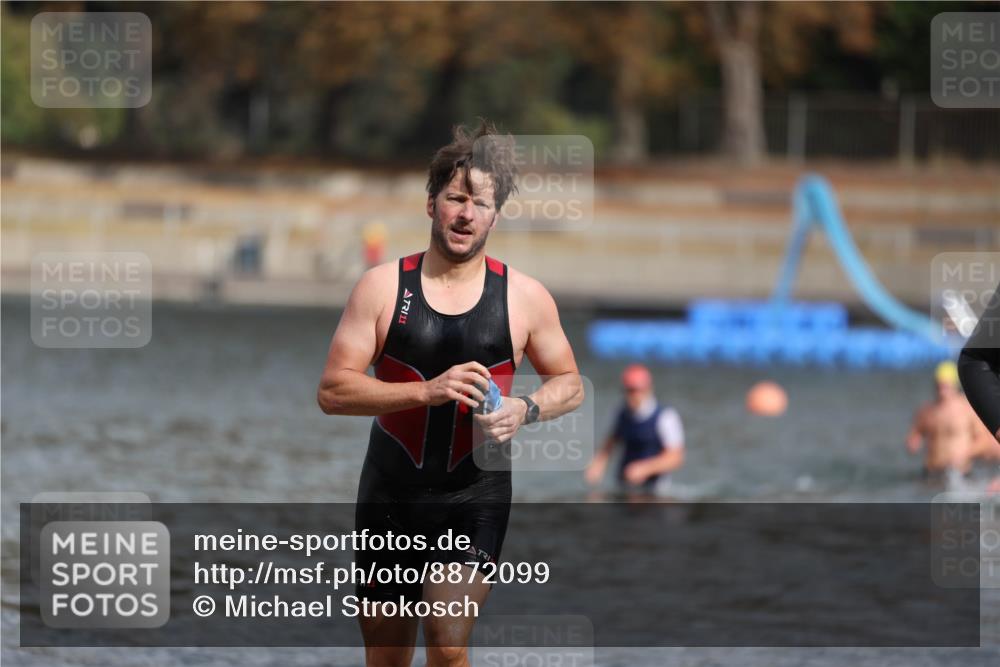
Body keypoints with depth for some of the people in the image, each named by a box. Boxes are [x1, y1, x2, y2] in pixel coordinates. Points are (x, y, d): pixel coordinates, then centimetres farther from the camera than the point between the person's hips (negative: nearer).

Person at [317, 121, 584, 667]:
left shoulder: (524, 297, 0)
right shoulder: (383, 286, -3)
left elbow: (570, 385, 12)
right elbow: (332, 391, -8)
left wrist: (525, 410, -11)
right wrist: (427, 391, -21)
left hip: (475, 498, -1)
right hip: (390, 494, 1)